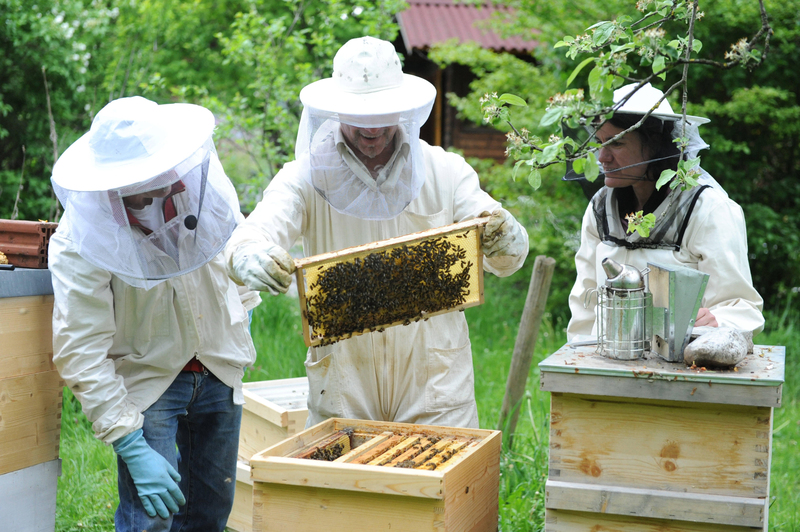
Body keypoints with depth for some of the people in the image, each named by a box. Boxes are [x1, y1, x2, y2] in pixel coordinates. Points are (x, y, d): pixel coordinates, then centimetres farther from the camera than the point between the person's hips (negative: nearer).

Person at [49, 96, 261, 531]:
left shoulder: (204, 182, -15)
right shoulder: (80, 244, -26)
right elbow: (82, 354, -26)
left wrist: (242, 312, 19)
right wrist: (132, 447, -29)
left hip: (218, 372, 4)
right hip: (143, 379, -4)